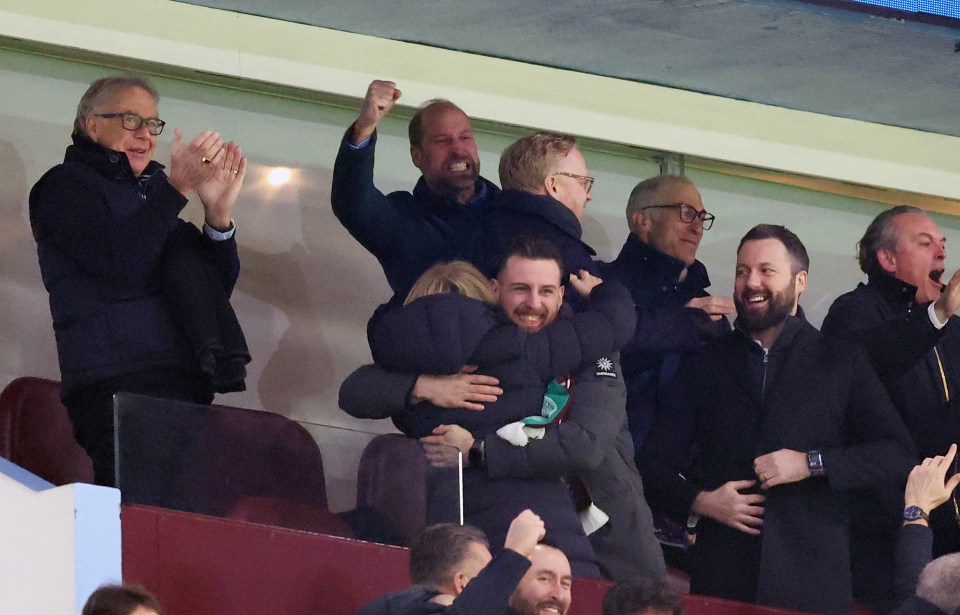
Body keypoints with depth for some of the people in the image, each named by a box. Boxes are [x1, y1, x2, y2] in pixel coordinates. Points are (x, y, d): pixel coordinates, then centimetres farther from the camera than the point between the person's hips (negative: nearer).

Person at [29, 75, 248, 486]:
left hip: (187, 386, 6)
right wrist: (176, 190, -15)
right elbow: (120, 265, -11)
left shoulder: (151, 191, 25)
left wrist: (218, 214, 2)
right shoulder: (65, 186, 7)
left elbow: (216, 289, 19)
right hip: (115, 388, -6)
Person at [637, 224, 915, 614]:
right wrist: (700, 501, -6)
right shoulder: (703, 366, 15)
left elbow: (897, 456, 3)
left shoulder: (842, 363, 10)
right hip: (721, 577, 1)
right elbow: (656, 461, 15)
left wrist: (810, 463, -10)